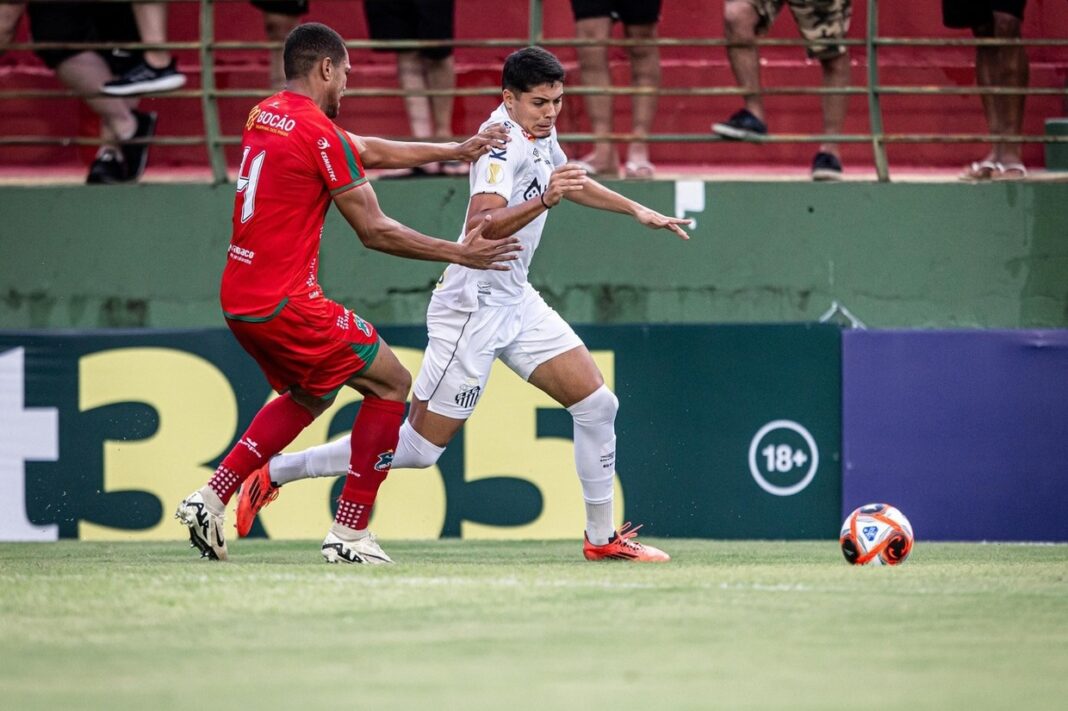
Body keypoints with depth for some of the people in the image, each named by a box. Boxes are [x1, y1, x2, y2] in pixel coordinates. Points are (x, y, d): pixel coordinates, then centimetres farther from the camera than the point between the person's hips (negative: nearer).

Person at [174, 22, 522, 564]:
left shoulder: (265, 115, 13)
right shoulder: (318, 132, -14)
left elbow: (367, 150, 23)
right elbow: (374, 232, -10)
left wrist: (451, 150, 22)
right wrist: (458, 254, -2)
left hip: (238, 300, 9)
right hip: (286, 301, -9)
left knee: (310, 395, 29)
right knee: (391, 385, 4)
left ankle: (210, 499, 19)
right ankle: (349, 534, 3)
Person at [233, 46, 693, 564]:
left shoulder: (539, 134, 7)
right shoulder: (504, 142, -22)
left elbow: (572, 183, 31)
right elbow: (479, 227, -38)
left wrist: (637, 210, 32)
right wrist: (544, 201, -49)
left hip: (515, 302, 9)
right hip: (472, 309, -9)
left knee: (596, 404, 3)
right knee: (417, 448, -5)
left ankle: (602, 538, 13)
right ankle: (274, 474, 4)